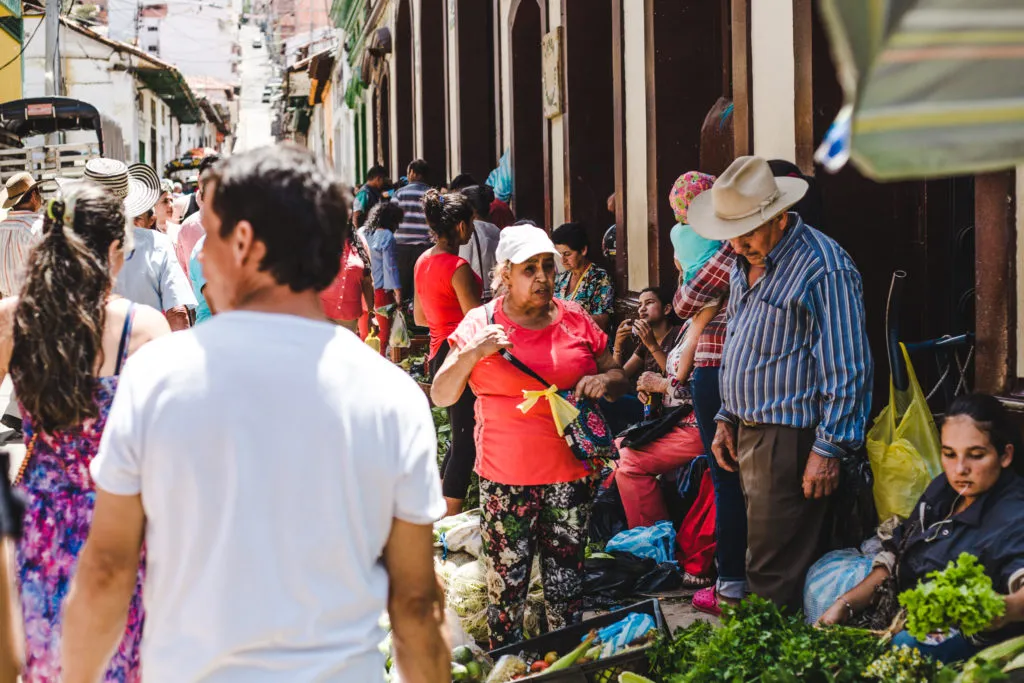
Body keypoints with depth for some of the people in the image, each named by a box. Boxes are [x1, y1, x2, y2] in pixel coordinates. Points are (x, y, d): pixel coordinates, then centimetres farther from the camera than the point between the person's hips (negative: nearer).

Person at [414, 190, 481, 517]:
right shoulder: (458, 267, -19)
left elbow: (419, 317, 16)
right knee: (466, 442, -2)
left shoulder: (424, 261, 8)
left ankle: (442, 512, 26)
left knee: (460, 437, 20)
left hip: (439, 353, 9)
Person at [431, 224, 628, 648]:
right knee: (506, 583, 0)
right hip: (507, 478, -2)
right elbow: (441, 396, -1)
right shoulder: (482, 324, 1)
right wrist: (472, 354, -17)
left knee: (567, 582, 9)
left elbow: (617, 375, 15)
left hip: (572, 473, 2)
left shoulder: (575, 319, 7)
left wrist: (604, 381, -8)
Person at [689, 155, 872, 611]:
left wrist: (829, 450, -18)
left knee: (774, 575, -8)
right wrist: (727, 418, 19)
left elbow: (846, 368, -17)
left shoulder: (823, 269, -16)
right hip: (748, 433, 9)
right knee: (762, 559, 14)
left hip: (790, 441, -9)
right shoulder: (746, 262, 13)